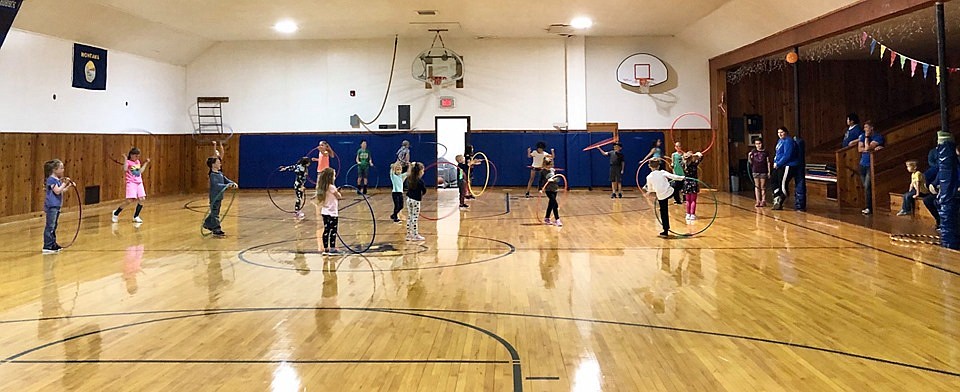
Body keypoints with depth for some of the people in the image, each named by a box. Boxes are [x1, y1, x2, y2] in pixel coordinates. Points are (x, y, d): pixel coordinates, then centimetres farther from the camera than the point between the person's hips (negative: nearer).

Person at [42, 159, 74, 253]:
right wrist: (65, 183, -17)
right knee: (50, 226, -9)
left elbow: (62, 191, 21)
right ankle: (47, 247, -8)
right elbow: (57, 191, -22)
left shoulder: (58, 180, 13)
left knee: (54, 226, 16)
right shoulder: (51, 179, -13)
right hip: (51, 206, -10)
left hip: (56, 206, 10)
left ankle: (53, 245, 24)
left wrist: (69, 185, 12)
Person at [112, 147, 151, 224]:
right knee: (130, 200, -14)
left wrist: (146, 163, 24)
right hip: (131, 183, -7)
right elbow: (125, 169, -25)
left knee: (142, 199, -4)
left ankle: (136, 217, 7)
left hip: (139, 183, 7)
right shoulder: (128, 162, -6)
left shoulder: (137, 162, 15)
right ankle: (116, 213, 6)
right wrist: (125, 158, -24)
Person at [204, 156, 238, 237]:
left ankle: (207, 224, 38)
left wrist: (233, 183, -12)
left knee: (215, 212, 21)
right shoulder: (212, 175, -18)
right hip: (214, 197, -9)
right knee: (215, 213, -3)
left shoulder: (220, 173, 11)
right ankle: (216, 230, 0)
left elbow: (226, 180, 7)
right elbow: (216, 185, -29)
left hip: (219, 197, 9)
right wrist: (227, 185, -40)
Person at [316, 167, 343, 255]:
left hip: (325, 212, 8)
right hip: (332, 213, -8)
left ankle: (326, 249, 16)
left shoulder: (323, 187, 6)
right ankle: (332, 249, 3)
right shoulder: (331, 187, -17)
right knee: (333, 231, -1)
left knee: (326, 230, 11)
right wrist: (338, 192, 14)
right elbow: (339, 196, -7)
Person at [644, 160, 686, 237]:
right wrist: (682, 178, 1)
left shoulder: (649, 177, -3)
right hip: (670, 192, -1)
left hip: (661, 196, 1)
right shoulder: (662, 173, -6)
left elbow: (650, 189, 5)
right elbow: (673, 177, -11)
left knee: (664, 213, 11)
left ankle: (666, 231, 13)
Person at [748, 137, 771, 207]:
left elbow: (768, 162, 2)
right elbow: (750, 162, 7)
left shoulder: (765, 152, 1)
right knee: (757, 186, 2)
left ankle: (763, 201, 6)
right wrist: (749, 156, -11)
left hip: (763, 172, -2)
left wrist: (769, 172, -2)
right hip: (755, 171, 2)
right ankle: (758, 201, 4)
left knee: (763, 187, 1)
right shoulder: (753, 152, 7)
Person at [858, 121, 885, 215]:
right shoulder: (863, 136, 9)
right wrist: (872, 149, -14)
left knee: (867, 186, -12)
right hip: (863, 164, 6)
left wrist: (867, 137, -9)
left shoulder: (878, 137, -9)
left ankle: (869, 208, -7)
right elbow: (860, 149, -2)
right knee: (865, 186, 9)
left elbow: (867, 148, -19)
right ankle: (868, 206, 17)